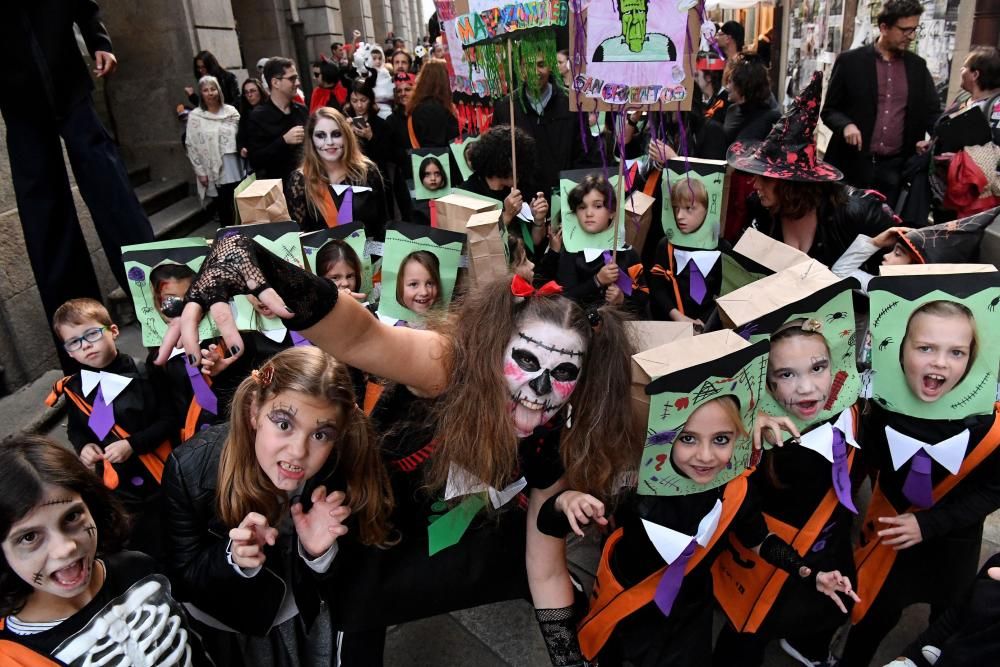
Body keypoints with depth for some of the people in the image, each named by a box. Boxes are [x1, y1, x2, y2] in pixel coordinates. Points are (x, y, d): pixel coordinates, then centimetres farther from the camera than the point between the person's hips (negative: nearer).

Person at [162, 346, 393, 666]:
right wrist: (234, 559, -37)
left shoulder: (344, 470, -26)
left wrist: (320, 553, -35)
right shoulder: (191, 468, -29)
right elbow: (182, 578, -18)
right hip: (221, 627, 0)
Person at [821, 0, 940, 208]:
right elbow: (829, 110, 3)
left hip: (896, 167, 3)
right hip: (854, 164, -3)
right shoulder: (850, 61, 0)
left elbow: (932, 111, 12)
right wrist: (846, 125, -19)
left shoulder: (918, 65, 11)